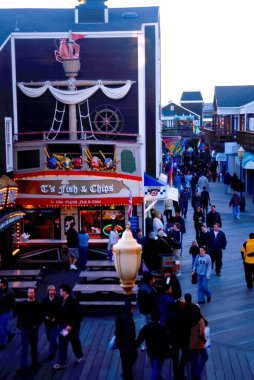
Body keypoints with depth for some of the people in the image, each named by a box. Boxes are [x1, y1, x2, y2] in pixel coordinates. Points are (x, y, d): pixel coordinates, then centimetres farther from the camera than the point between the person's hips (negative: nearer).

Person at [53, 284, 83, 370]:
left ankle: (79, 357, 37)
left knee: (75, 342, 14)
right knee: (62, 345, 5)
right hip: (63, 325, 6)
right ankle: (61, 363, 11)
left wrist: (70, 325, -25)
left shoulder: (73, 301, -21)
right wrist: (60, 322, 7)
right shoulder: (62, 300, 1)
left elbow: (77, 315, -22)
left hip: (72, 326, -6)